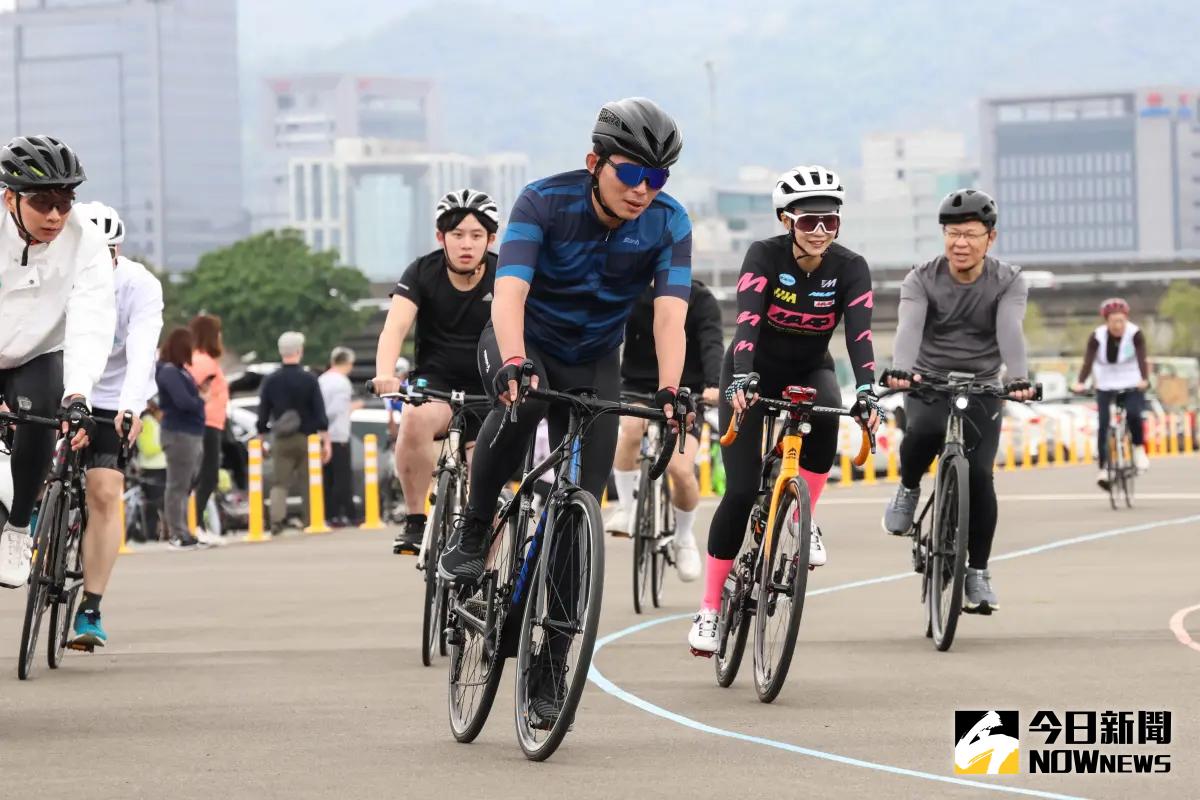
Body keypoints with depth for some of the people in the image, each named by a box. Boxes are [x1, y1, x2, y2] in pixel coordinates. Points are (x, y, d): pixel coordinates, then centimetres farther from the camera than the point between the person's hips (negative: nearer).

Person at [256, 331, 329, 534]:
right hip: (306, 439, -1)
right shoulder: (309, 380, -5)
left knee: (279, 483, 1)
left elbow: (263, 415, 4)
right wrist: (326, 441, -3)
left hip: (280, 440, 1)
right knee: (310, 483, 8)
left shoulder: (270, 381, 1)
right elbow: (320, 414, -7)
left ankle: (276, 521, -14)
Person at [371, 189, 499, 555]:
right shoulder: (423, 273, -12)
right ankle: (415, 520, -21)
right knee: (415, 419, -35)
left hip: (488, 388, 1)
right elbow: (396, 326, -25)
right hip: (436, 382, -1)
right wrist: (385, 374, -45)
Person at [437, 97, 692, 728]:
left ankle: (551, 665, 4)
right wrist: (513, 363, -56)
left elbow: (670, 314, -30)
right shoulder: (545, 202, -25)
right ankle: (471, 534, -18)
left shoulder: (668, 225, -18)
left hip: (593, 365, 3)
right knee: (521, 403, -39)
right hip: (522, 343, -2)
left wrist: (670, 388, -48)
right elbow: (509, 294, -37)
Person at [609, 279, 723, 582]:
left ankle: (684, 538, 11)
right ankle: (626, 510, -14)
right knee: (630, 426, -34)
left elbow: (712, 346, -23)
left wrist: (714, 385, -43)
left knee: (681, 469, -18)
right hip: (638, 384, 1)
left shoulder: (701, 300, -10)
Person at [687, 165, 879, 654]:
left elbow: (859, 333, -27)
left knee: (825, 417, -36)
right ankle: (709, 609, -2)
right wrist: (741, 379, -52)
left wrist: (866, 391, -44)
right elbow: (747, 321, -35)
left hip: (809, 371, 2)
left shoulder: (850, 268, -16)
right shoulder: (764, 256, -22)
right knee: (741, 492, -13)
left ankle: (803, 522, -14)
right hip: (756, 373, -2)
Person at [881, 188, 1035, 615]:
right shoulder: (921, 280, -9)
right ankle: (908, 490, -2)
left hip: (981, 388, 1)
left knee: (978, 474, -16)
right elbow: (909, 327, -28)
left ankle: (977, 573, 1)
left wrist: (1019, 378, -46)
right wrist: (900, 369, -49)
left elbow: (1010, 332, -27)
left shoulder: (1008, 283, -8)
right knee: (924, 429, -35)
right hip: (928, 383, -1)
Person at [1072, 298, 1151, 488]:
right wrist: (1080, 383, -40)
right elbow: (1088, 361, -22)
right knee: (1103, 424, -10)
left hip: (1132, 384, -1)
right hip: (1106, 385, 1)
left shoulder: (1135, 334, -15)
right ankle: (1103, 468, 0)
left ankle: (1139, 447, 2)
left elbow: (1142, 358, -26)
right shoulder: (1097, 337, -13)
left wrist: (1144, 379, -45)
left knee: (1133, 414, -26)